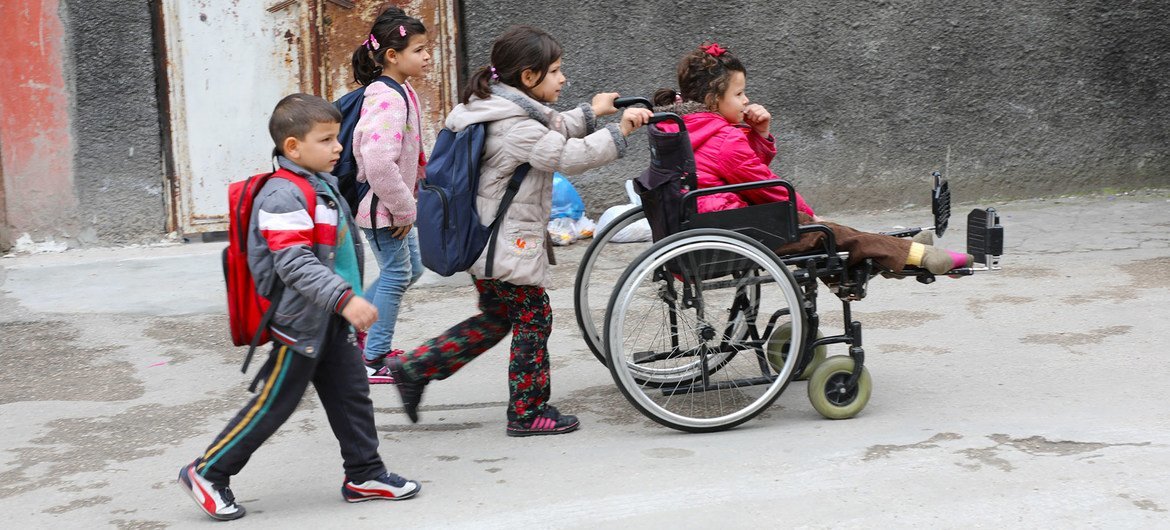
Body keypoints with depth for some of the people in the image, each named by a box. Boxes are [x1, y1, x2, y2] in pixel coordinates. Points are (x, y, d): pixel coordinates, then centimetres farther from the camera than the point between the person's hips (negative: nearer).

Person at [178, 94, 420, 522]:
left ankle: (364, 474, 24)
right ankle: (207, 473, 13)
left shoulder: (323, 185, 11)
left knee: (351, 394, 12)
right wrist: (345, 299, -35)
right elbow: (295, 264, -29)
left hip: (329, 322, 9)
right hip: (299, 322, -9)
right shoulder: (283, 197, -21)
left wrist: (349, 303, 26)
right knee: (273, 405, 0)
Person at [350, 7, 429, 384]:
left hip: (394, 204, 10)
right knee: (395, 276, -1)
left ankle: (359, 329, 30)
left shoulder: (401, 92, 10)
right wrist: (403, 209, -22)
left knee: (411, 268, 19)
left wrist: (406, 204, 18)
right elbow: (379, 162, -32)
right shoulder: (388, 98, -23)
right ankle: (374, 361, 10)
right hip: (382, 207, -10)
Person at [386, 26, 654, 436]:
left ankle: (415, 368, 19)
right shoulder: (516, 126, -21)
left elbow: (551, 130, 25)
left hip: (485, 243, 10)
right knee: (533, 322, 3)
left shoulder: (498, 110, 11)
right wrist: (619, 132, -27)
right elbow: (567, 156, -29)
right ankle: (528, 413, 13)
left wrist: (590, 113, 22)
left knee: (495, 319, 20)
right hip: (511, 245, -10)